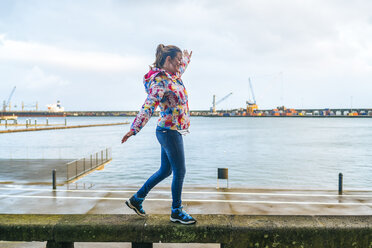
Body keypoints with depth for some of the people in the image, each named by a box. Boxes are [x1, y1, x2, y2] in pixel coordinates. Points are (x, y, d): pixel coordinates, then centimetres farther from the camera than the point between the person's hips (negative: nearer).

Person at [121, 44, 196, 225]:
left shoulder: (173, 76, 12)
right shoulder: (159, 81, -16)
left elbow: (181, 67, 38)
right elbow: (149, 106, -28)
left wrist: (187, 58, 57)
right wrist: (134, 128, -36)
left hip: (173, 131, 10)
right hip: (169, 131, -10)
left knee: (165, 170, 15)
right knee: (179, 171, -1)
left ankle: (136, 199, 28)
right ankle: (176, 212, 15)